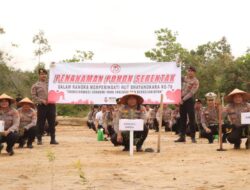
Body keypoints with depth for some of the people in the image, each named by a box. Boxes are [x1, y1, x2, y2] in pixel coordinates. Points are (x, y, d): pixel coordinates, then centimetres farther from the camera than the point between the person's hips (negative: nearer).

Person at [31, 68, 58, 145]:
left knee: (52, 123, 2)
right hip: (41, 106, -2)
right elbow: (34, 97, -1)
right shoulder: (35, 85, 7)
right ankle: (39, 139, 9)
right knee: (40, 123, 0)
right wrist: (42, 101, -13)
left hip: (51, 105, 3)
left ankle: (53, 139, 6)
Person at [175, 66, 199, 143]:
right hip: (182, 100, 5)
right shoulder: (184, 78, 11)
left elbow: (191, 92, -13)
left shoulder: (195, 81, -6)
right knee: (182, 119, 8)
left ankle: (193, 137, 0)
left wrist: (183, 99, -16)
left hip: (189, 100, -5)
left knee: (191, 119, -5)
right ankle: (182, 136, 12)